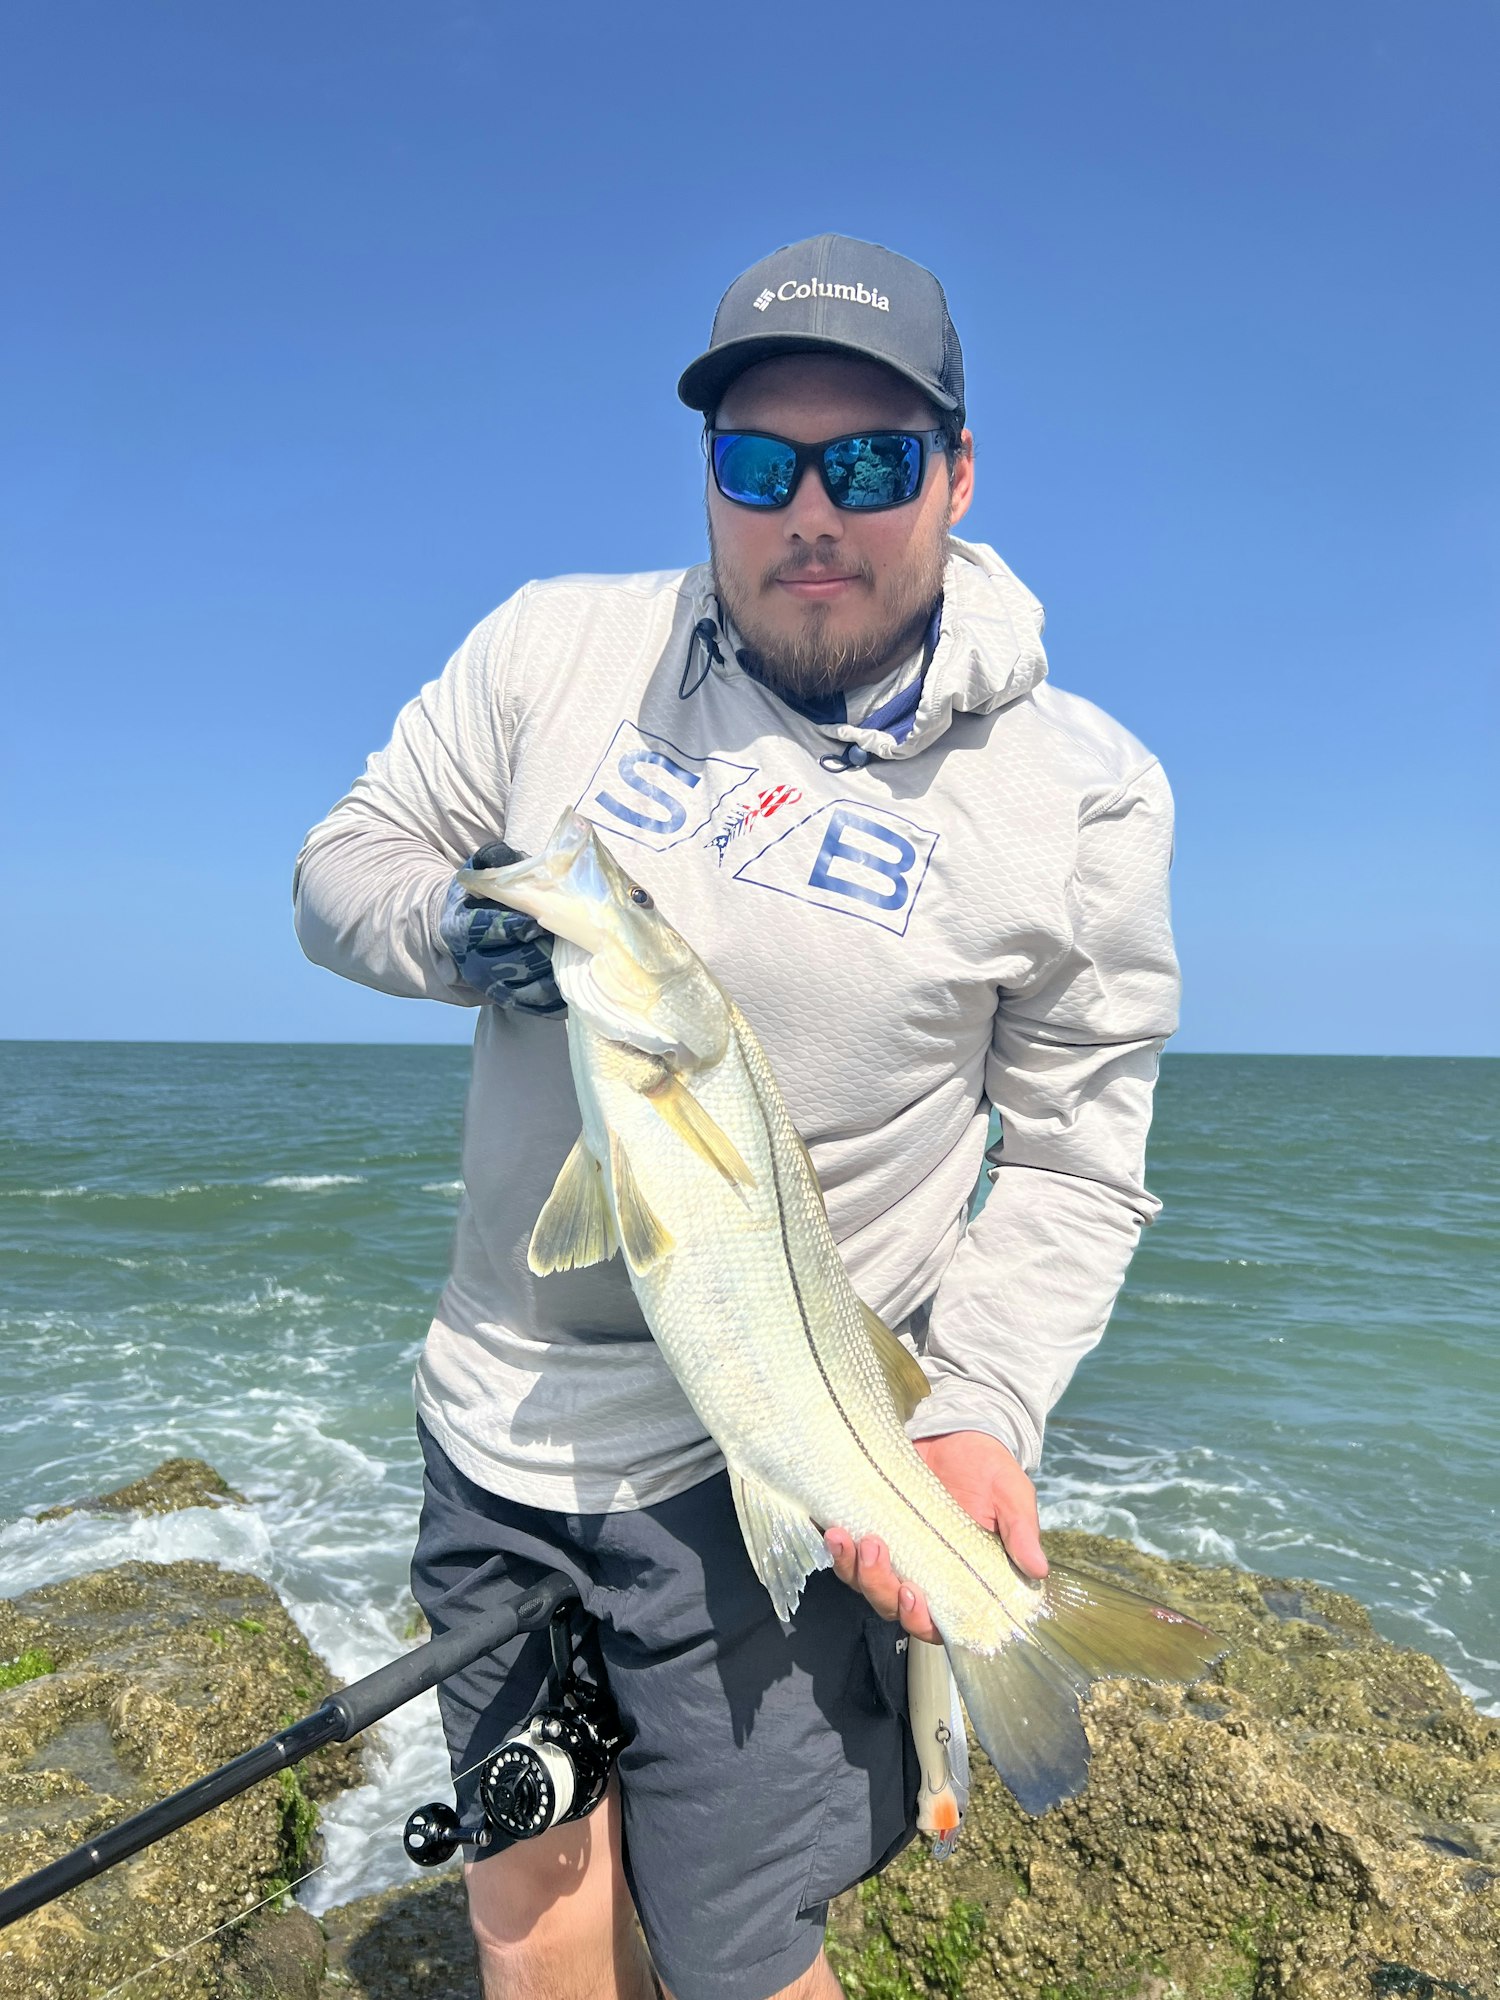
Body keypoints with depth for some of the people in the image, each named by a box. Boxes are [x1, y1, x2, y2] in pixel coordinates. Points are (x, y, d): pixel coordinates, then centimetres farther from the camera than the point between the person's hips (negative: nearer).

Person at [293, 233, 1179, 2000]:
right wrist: (464, 925, -16)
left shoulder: (1079, 789, -7)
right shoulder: (557, 647, 0)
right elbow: (342, 866, 7)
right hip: (496, 1410, 4)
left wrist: (972, 1413, -17)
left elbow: (1071, 1163, -3)